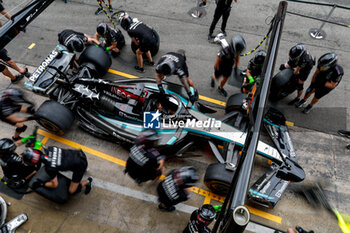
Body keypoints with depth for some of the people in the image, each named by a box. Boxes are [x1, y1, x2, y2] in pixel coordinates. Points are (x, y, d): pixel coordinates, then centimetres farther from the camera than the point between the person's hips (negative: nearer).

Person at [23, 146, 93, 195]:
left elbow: (55, 185, -9)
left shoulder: (49, 168, -24)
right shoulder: (50, 149, -10)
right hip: (78, 153, 7)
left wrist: (41, 184, 4)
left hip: (80, 165, -7)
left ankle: (88, 181, 19)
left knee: (72, 191, 3)